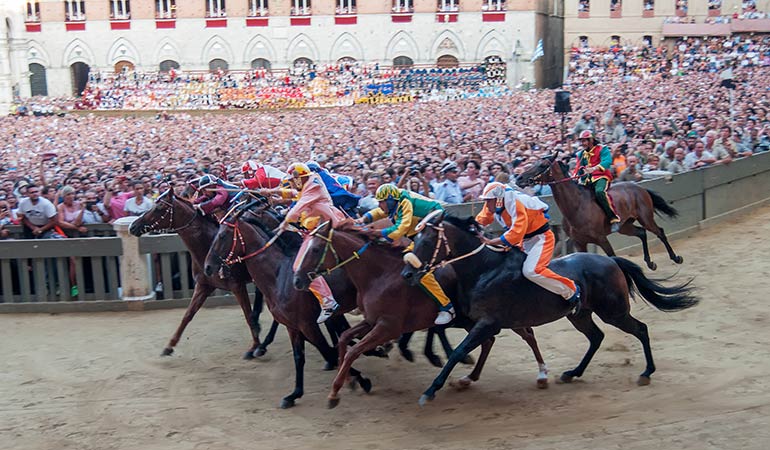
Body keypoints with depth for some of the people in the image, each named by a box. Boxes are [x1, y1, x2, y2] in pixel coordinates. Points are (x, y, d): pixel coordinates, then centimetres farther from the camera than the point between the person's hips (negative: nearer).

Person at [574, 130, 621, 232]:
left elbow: (607, 161, -18)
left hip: (601, 177, -7)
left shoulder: (602, 149, 0)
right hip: (587, 180, 7)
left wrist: (594, 168, -35)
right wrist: (575, 177, -6)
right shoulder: (581, 154, 19)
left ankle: (614, 219, -35)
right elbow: (578, 168, 16)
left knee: (599, 192, -36)